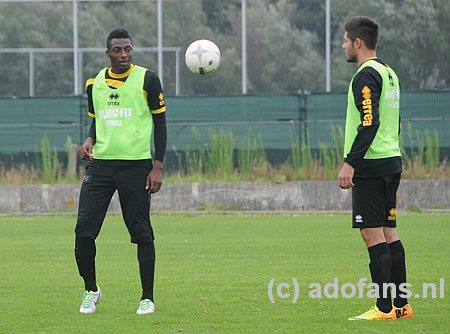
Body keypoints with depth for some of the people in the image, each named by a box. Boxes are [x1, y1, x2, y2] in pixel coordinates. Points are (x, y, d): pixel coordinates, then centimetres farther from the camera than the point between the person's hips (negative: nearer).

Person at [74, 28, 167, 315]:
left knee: (142, 233, -1)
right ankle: (91, 291, 14)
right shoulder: (95, 83, 9)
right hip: (100, 164, 3)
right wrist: (90, 140, -1)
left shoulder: (147, 79, -2)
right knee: (84, 231, -5)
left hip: (137, 166, -3)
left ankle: (147, 298, 9)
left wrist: (158, 167, -6)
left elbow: (160, 124, 1)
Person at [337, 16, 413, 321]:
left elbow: (369, 123, -22)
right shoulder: (389, 73, 17)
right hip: (392, 161, 10)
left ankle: (384, 308, -11)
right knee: (388, 233, 12)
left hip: (370, 166, -10)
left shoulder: (366, 76, -13)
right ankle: (402, 305, 12)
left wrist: (350, 162, -22)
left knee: (373, 234, -9)